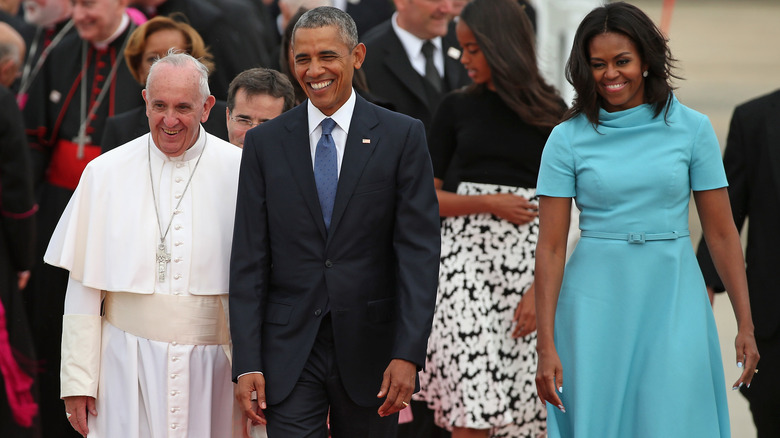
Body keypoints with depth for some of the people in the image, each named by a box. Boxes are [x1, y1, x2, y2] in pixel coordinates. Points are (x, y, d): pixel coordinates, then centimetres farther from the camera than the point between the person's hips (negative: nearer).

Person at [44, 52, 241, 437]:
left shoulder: (238, 173, 0)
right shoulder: (105, 173, 3)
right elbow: (83, 285, 5)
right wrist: (77, 380, 1)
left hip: (212, 365, 0)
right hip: (128, 366, 0)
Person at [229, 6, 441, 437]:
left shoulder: (402, 137, 0)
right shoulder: (265, 142, 4)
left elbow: (419, 251, -5)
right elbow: (249, 260, 3)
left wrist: (409, 353, -15)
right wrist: (246, 362, -6)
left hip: (369, 348, 0)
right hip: (289, 350, 1)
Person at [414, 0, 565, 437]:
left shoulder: (549, 112, 3)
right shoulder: (457, 108, 7)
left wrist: (540, 288, -10)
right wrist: (490, 203, -7)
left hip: (529, 263, 0)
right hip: (466, 257, 0)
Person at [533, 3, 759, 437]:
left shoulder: (692, 128, 1)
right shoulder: (568, 138, 0)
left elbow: (722, 233, 2)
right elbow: (551, 247, -2)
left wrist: (746, 326, -3)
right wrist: (546, 346, -8)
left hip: (672, 302, 0)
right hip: (597, 303, 0)